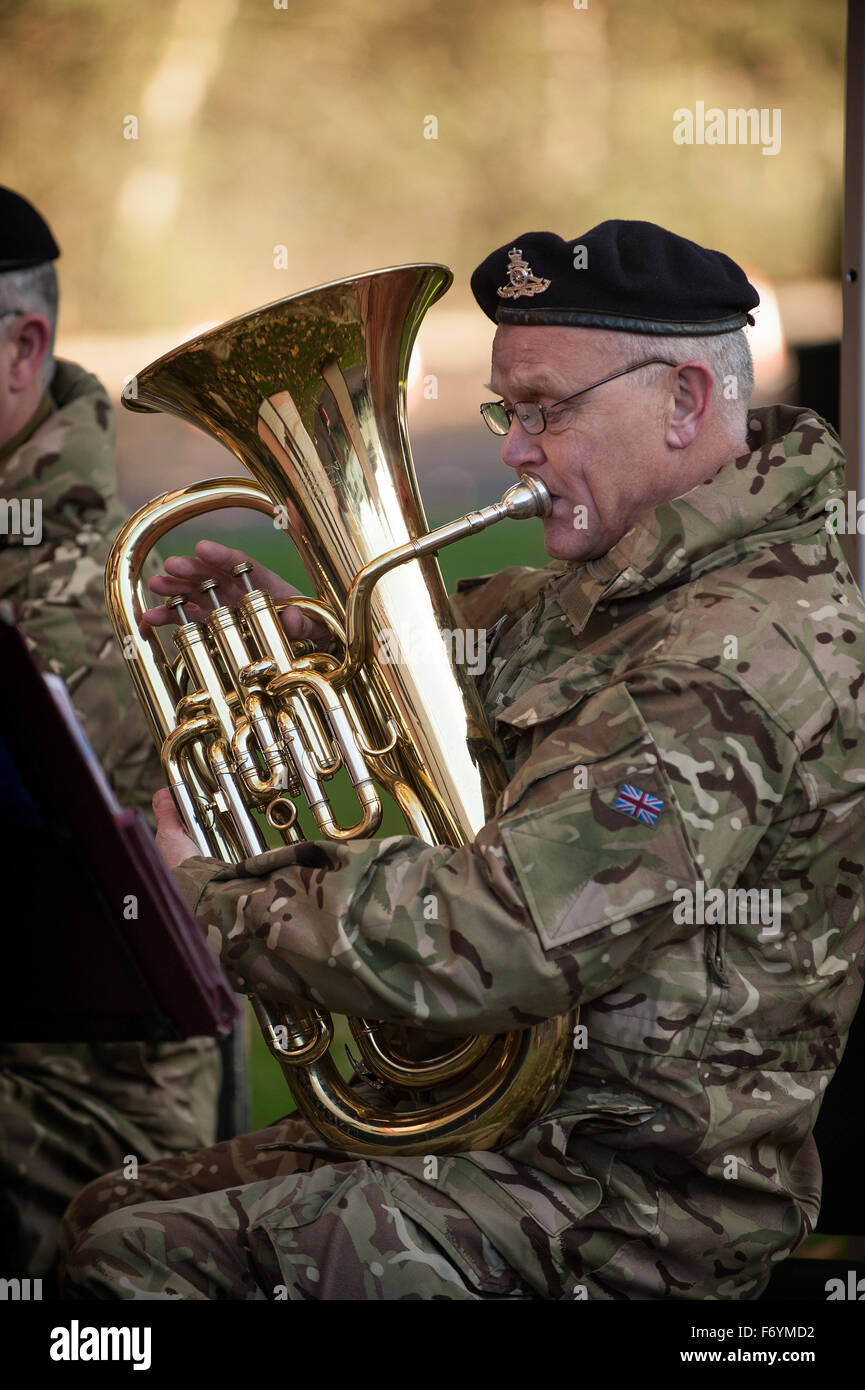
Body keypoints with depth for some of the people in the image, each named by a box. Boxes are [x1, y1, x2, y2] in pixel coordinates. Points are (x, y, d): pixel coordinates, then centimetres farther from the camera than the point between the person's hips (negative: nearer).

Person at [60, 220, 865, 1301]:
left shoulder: (743, 661, -25)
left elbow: (483, 947, -31)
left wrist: (209, 900, -16)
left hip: (632, 1210, -10)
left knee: (139, 1260, -17)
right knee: (112, 1216, 10)